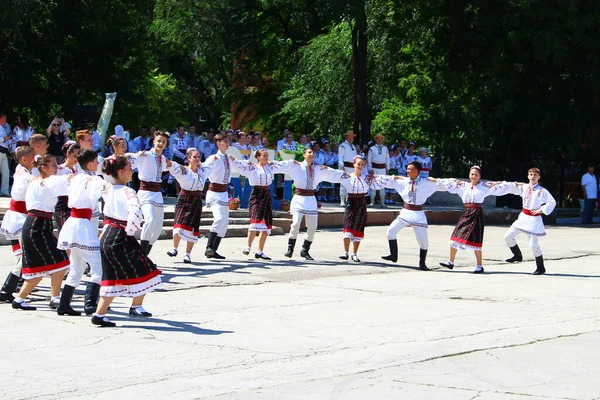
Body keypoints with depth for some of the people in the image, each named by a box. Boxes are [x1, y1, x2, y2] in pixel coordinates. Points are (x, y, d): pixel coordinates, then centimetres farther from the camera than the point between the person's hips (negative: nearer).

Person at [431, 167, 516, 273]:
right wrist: (435, 180, 19)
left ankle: (480, 266, 3)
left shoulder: (484, 186, 2)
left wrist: (515, 184, -3)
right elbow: (450, 183, 17)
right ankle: (451, 262, 12)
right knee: (455, 236, 1)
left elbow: (500, 187, 2)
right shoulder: (464, 186, 12)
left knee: (475, 240, -6)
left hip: (477, 214, -4)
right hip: (466, 213, 4)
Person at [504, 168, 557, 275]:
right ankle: (517, 256, 25)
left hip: (534, 219, -6)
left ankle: (540, 268, 7)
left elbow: (552, 202, -13)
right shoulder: (524, 187, 5)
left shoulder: (542, 191, -9)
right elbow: (511, 188, 15)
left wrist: (540, 210, -14)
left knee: (533, 244, -7)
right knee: (508, 236, 3)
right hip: (523, 217, 6)